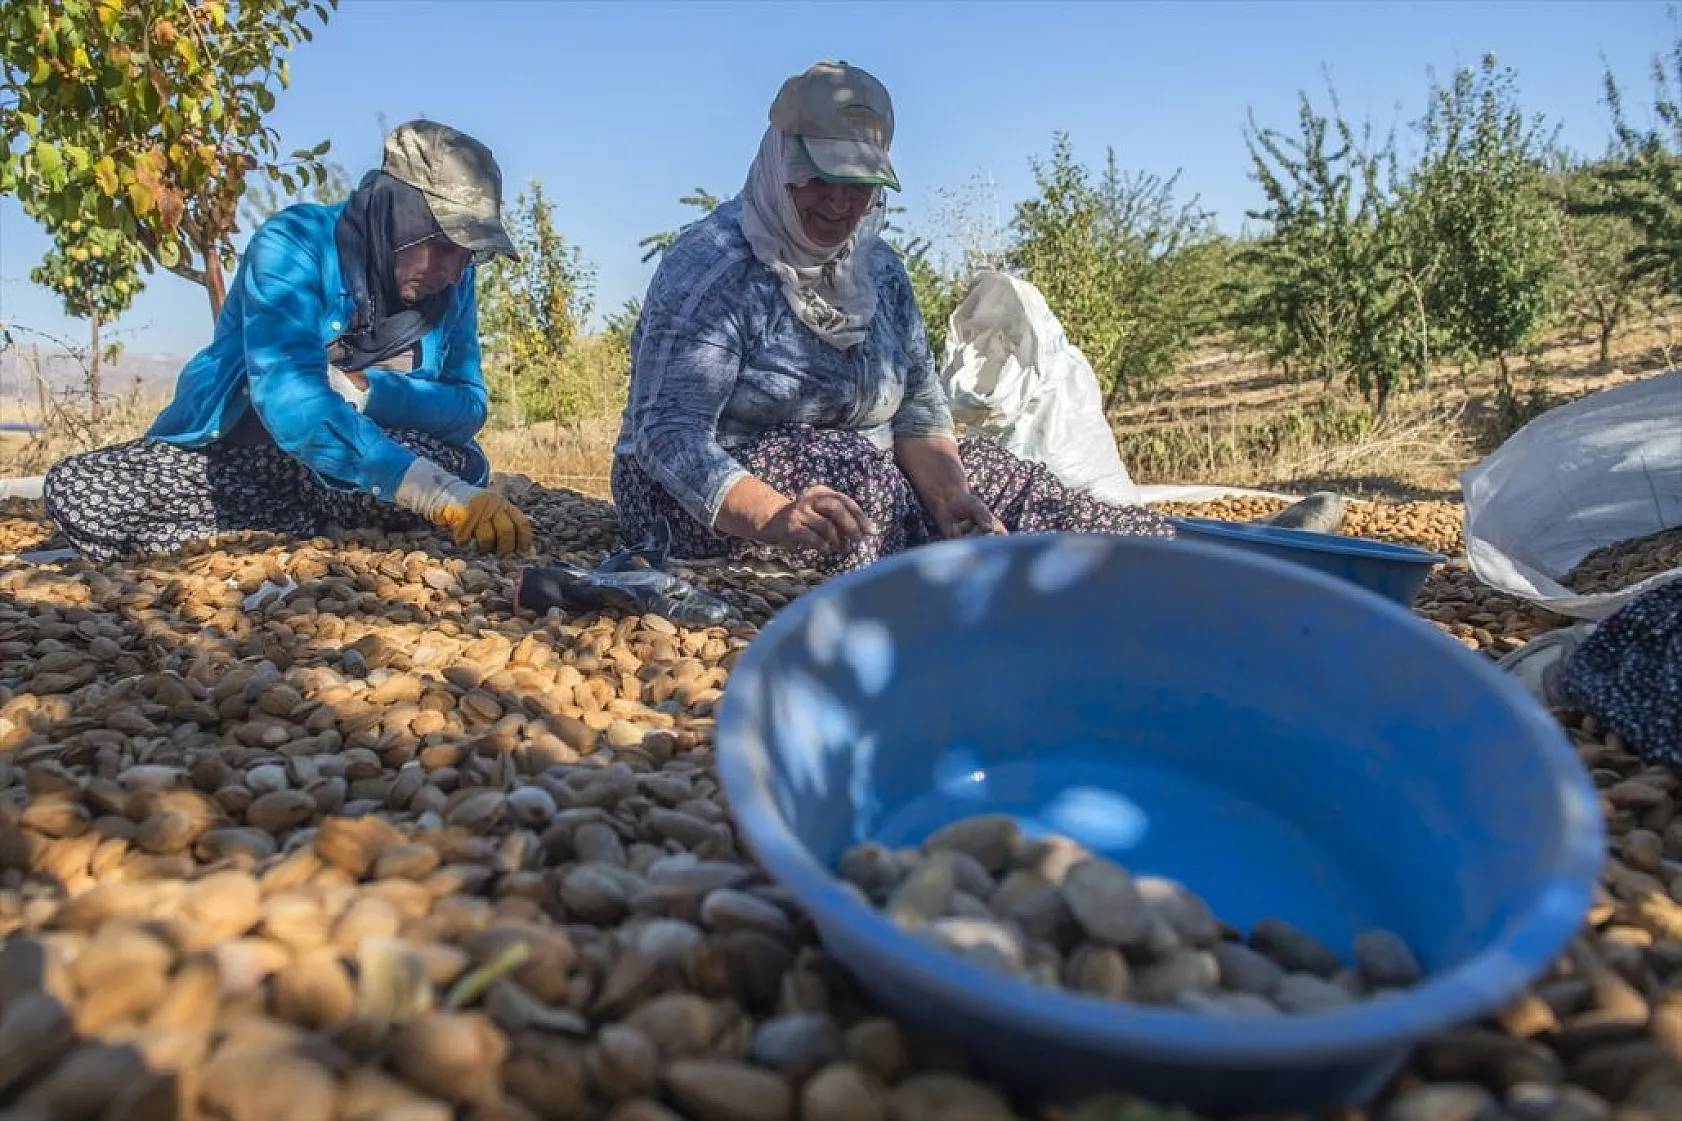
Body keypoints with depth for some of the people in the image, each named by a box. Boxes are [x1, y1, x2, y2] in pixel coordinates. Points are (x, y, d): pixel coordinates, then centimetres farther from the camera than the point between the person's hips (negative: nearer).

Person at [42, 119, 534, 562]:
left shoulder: (452, 279, -8)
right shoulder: (295, 245, -23)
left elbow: (468, 405, -11)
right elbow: (288, 397, -38)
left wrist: (358, 390, -30)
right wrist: (442, 494, -51)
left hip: (342, 475, 2)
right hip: (230, 456, -1)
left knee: (465, 462, -26)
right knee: (72, 490, -25)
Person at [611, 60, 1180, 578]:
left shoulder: (878, 267, 4)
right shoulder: (711, 264, -17)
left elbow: (918, 407, 1)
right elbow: (669, 431, -25)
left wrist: (951, 495, -19)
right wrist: (773, 516, -42)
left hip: (851, 484, 7)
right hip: (700, 505, -6)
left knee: (1003, 476, -7)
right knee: (848, 462, -33)